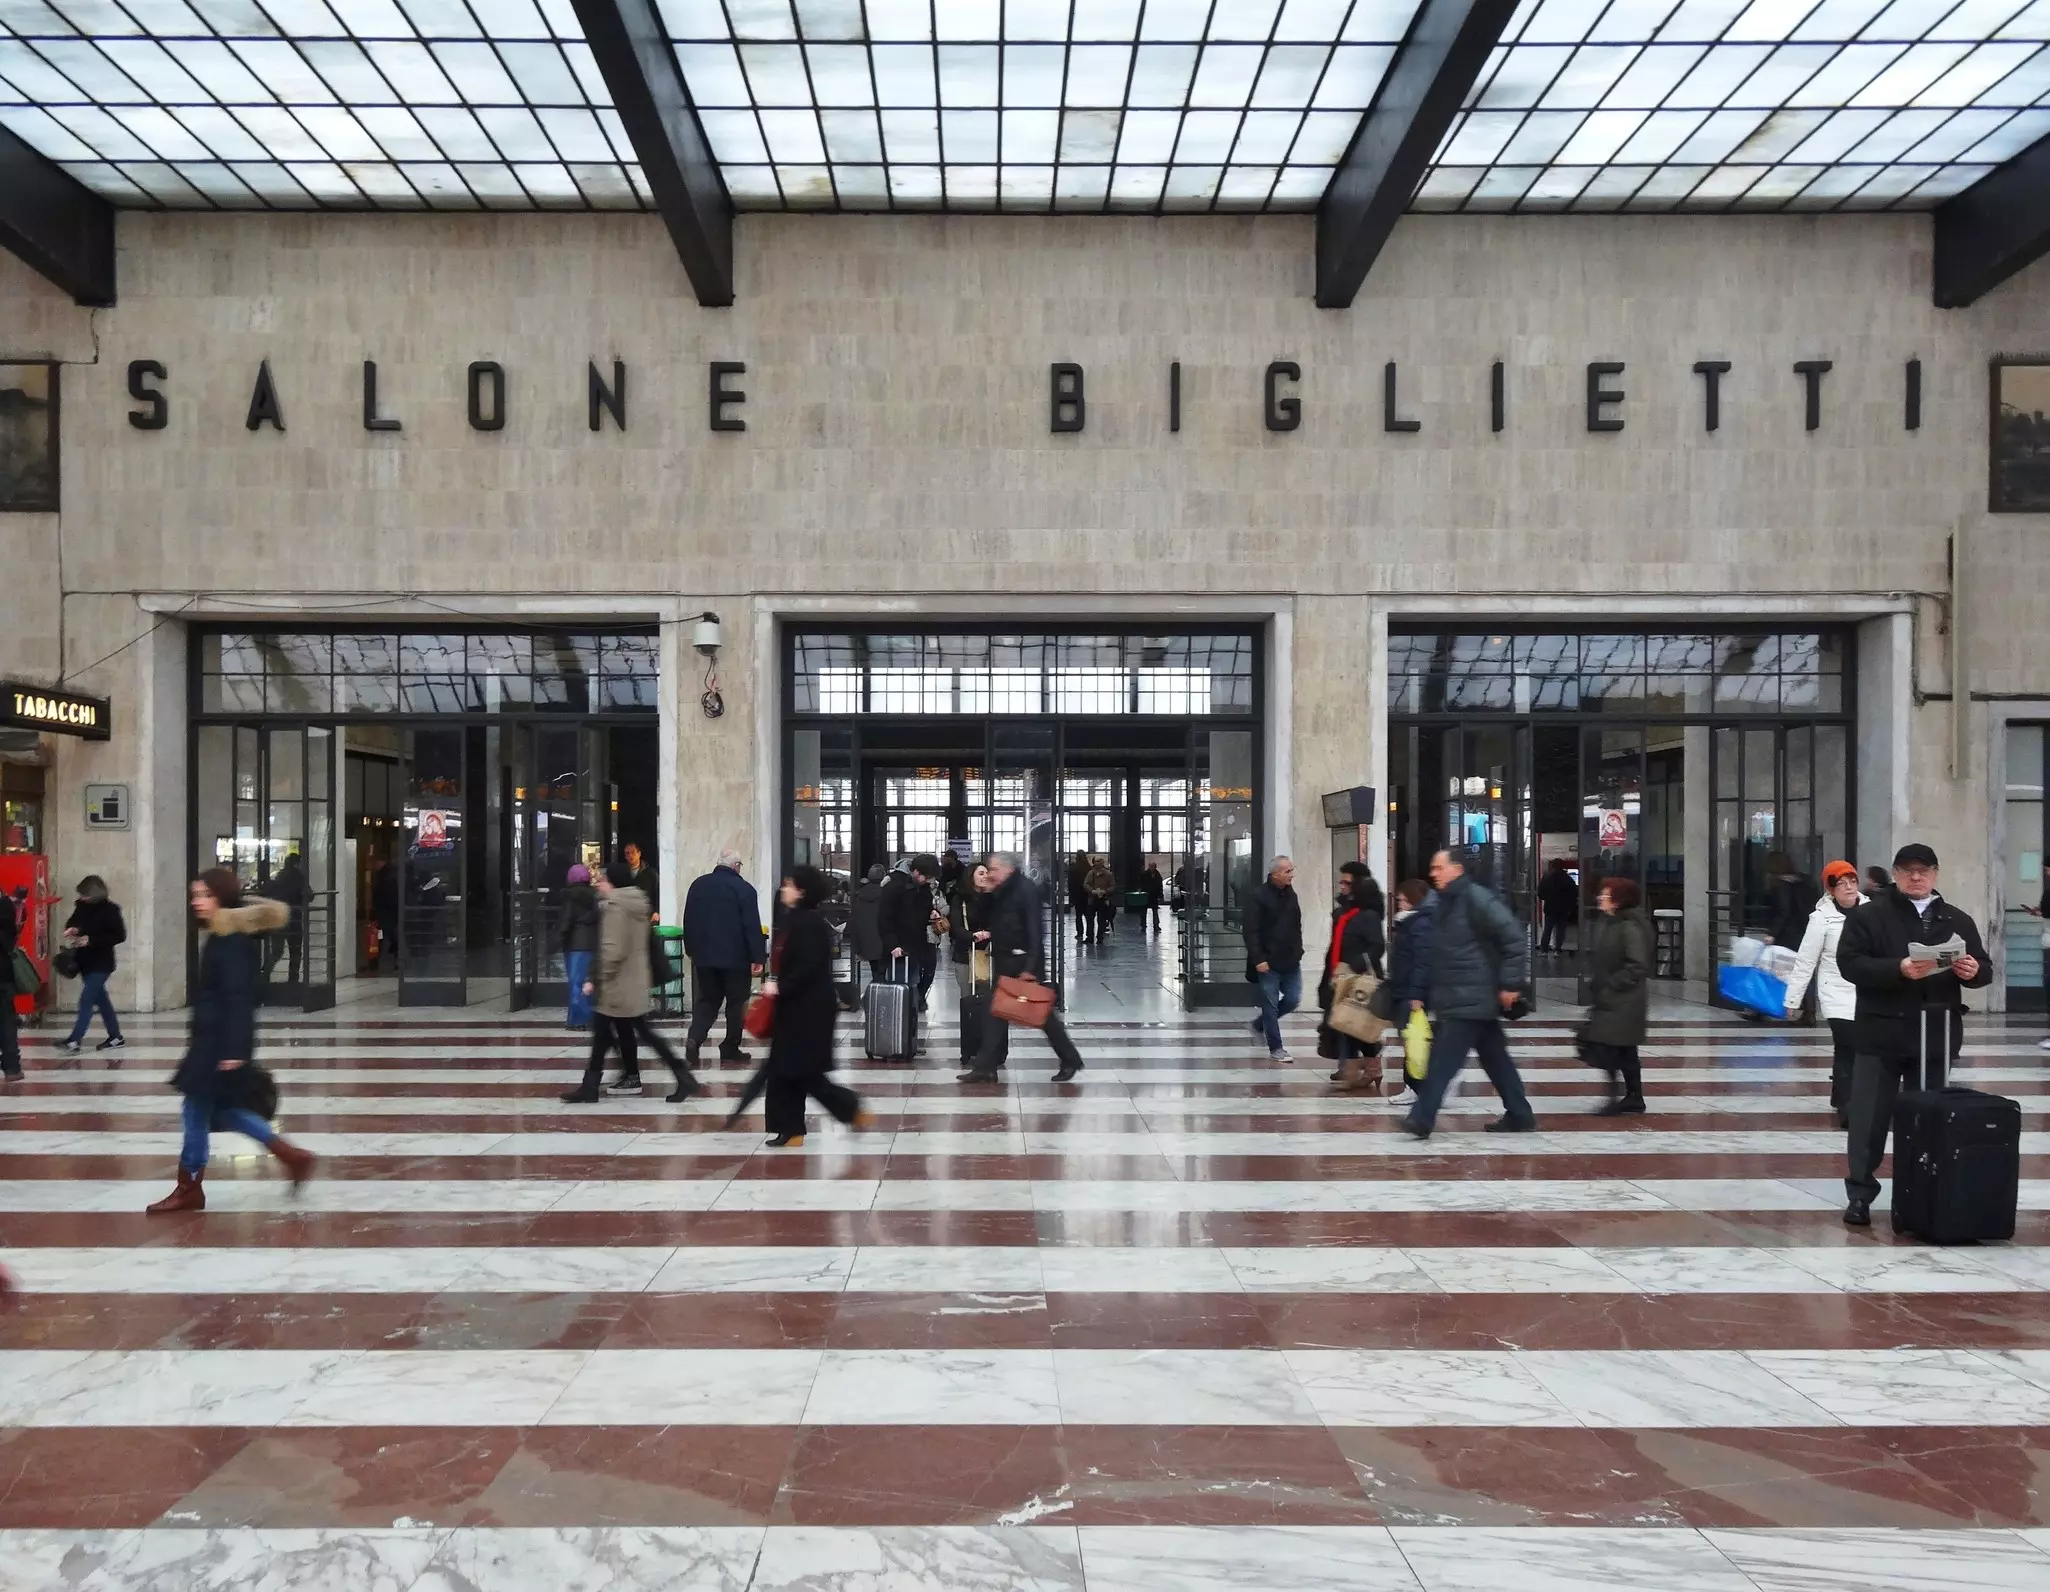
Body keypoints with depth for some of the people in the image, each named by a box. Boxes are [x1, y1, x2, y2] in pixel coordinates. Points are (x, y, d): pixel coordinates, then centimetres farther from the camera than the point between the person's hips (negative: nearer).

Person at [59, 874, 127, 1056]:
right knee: (100, 999, 13)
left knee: (86, 1000, -11)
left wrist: (91, 940, -22)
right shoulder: (82, 906, 4)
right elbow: (72, 921, 19)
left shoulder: (109, 910, -14)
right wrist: (71, 928, -6)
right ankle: (115, 1037, 21)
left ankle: (74, 1040, -11)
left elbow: (120, 935, -16)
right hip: (85, 962, 7)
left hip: (101, 964, -7)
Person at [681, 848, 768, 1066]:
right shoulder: (744, 889, -11)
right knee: (736, 1002, 8)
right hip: (735, 957, -5)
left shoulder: (698, 884, 7)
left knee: (707, 1000, 13)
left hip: (703, 955, 5)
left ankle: (694, 1039, -7)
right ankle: (730, 1048, 10)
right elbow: (752, 927, -14)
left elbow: (688, 921, 13)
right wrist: (758, 957, -10)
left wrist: (692, 949, 22)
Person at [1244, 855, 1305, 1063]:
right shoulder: (1259, 897, -13)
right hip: (1269, 962, -7)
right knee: (1271, 1005, 2)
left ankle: (1261, 1024, 32)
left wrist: (1297, 951, 12)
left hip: (1291, 961, 7)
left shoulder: (1290, 894, 9)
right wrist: (1258, 959, -19)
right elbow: (1251, 931, -15)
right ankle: (1275, 1049, 11)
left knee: (1293, 1000, 9)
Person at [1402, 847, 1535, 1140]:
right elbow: (1439, 954, 21)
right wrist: (1427, 994, 18)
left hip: (1470, 998, -9)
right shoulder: (1444, 904, 14)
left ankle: (1422, 1119, -10)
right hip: (1454, 997, 9)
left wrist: (1511, 983, -18)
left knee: (1443, 1059, -10)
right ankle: (1519, 1115, 23)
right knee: (1495, 1059, 15)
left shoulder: (1477, 899, -14)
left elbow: (1513, 938, -18)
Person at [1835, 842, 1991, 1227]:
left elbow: (1984, 968, 11)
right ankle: (1860, 1195, 7)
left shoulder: (1958, 921, 11)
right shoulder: (1867, 915, -2)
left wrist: (1973, 971, -13)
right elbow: (1849, 963, -12)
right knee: (1870, 1118, 0)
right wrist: (1899, 969, -25)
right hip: (1882, 1034, -3)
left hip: (1937, 1037, 3)